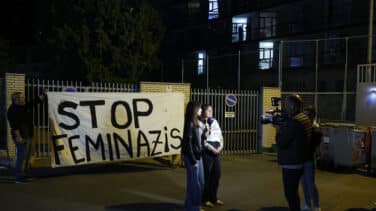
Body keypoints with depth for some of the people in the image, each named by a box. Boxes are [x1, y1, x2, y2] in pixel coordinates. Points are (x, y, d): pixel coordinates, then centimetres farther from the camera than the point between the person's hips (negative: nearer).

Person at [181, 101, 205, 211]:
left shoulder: (198, 123, 9)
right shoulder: (189, 124, -16)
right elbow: (187, 144, -18)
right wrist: (193, 161, -18)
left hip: (198, 155, 9)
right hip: (191, 156, -9)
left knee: (200, 183, 16)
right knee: (194, 183, 3)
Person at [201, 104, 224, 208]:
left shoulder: (215, 122, 14)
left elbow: (220, 135, 15)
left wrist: (221, 146, -1)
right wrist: (212, 149, -16)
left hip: (217, 150, 7)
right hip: (207, 151, -7)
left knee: (217, 174, 11)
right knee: (206, 175, 0)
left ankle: (213, 197, 25)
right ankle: (205, 199, 13)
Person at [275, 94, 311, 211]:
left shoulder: (294, 122, -22)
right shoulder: (303, 118, 9)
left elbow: (281, 143, -21)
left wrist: (278, 130, -5)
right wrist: (282, 127, 5)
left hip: (291, 164, -10)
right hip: (297, 162, 10)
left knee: (290, 194, 0)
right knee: (293, 192, 19)